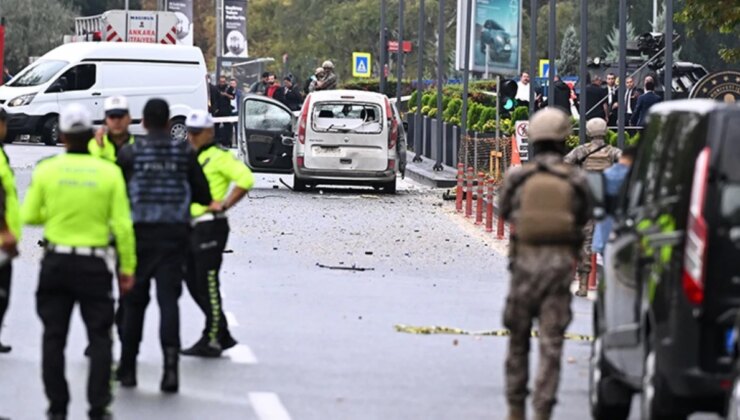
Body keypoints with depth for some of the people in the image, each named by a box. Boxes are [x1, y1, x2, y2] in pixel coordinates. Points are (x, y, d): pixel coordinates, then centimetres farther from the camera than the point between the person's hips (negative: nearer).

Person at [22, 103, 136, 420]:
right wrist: (127, 267, 1)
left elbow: (29, 216, 1)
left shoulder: (46, 170, -5)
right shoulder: (109, 172, -7)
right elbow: (122, 225, -7)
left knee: (54, 336, 10)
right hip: (94, 264, -1)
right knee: (99, 337, 7)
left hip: (56, 263, 1)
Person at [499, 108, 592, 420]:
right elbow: (583, 218, 7)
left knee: (518, 338, 15)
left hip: (525, 262, 1)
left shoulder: (517, 178, -4)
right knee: (551, 342, 1)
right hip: (560, 263, -1)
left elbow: (505, 212, 10)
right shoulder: (576, 180, -5)